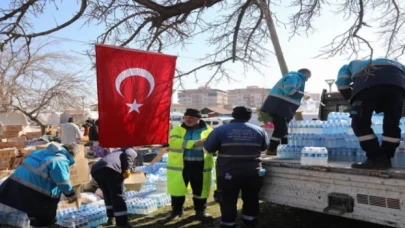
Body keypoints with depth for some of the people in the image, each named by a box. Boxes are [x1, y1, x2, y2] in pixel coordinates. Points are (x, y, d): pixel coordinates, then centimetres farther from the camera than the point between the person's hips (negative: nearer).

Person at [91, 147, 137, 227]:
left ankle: (111, 218, 31)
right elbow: (127, 154, 1)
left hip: (95, 169, 8)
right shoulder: (132, 151, 24)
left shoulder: (117, 152, 44)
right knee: (118, 196, -1)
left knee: (108, 194, 25)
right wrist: (127, 169, -8)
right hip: (111, 169, -7)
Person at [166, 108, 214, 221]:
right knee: (177, 189, 10)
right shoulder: (177, 129, 2)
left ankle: (200, 211, 30)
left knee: (200, 190, 12)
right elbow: (173, 141, -17)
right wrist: (195, 143, -24)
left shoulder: (208, 130, 4)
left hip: (200, 166, 0)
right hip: (180, 165, 0)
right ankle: (176, 210, 31)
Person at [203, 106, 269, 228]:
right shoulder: (259, 130, 1)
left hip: (228, 174, -2)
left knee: (228, 201, 9)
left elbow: (208, 147, -2)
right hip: (253, 173, 3)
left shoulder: (221, 130, -7)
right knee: (251, 200, 20)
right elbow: (264, 147, 16)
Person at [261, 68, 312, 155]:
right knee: (280, 128, -11)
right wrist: (303, 95, -12)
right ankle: (271, 150, -7)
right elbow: (290, 90, -24)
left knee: (283, 128, 14)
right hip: (277, 106, -11)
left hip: (280, 107, 11)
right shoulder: (293, 77, -8)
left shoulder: (296, 78, 25)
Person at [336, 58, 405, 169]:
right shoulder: (394, 64, 49)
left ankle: (377, 159, 1)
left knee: (360, 123, 8)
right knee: (392, 123, 17)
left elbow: (341, 82, 25)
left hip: (367, 82, -3)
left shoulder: (354, 64, 43)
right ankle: (386, 159, 17)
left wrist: (351, 99, 34)